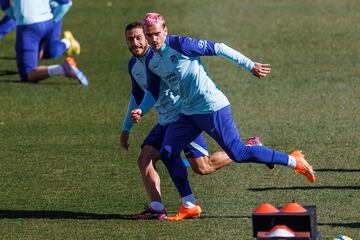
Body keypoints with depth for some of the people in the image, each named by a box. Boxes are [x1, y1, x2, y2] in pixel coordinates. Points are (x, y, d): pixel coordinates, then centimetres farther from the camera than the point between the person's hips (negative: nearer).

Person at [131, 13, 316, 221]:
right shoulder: (151, 61, 7)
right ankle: (190, 206, 6)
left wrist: (249, 65, -12)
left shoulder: (179, 44, -17)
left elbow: (217, 48, -14)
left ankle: (294, 161, 3)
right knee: (168, 153, -1)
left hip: (213, 108, -8)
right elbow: (153, 92, 19)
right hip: (189, 113, 8)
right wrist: (141, 110, 0)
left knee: (238, 153, -9)